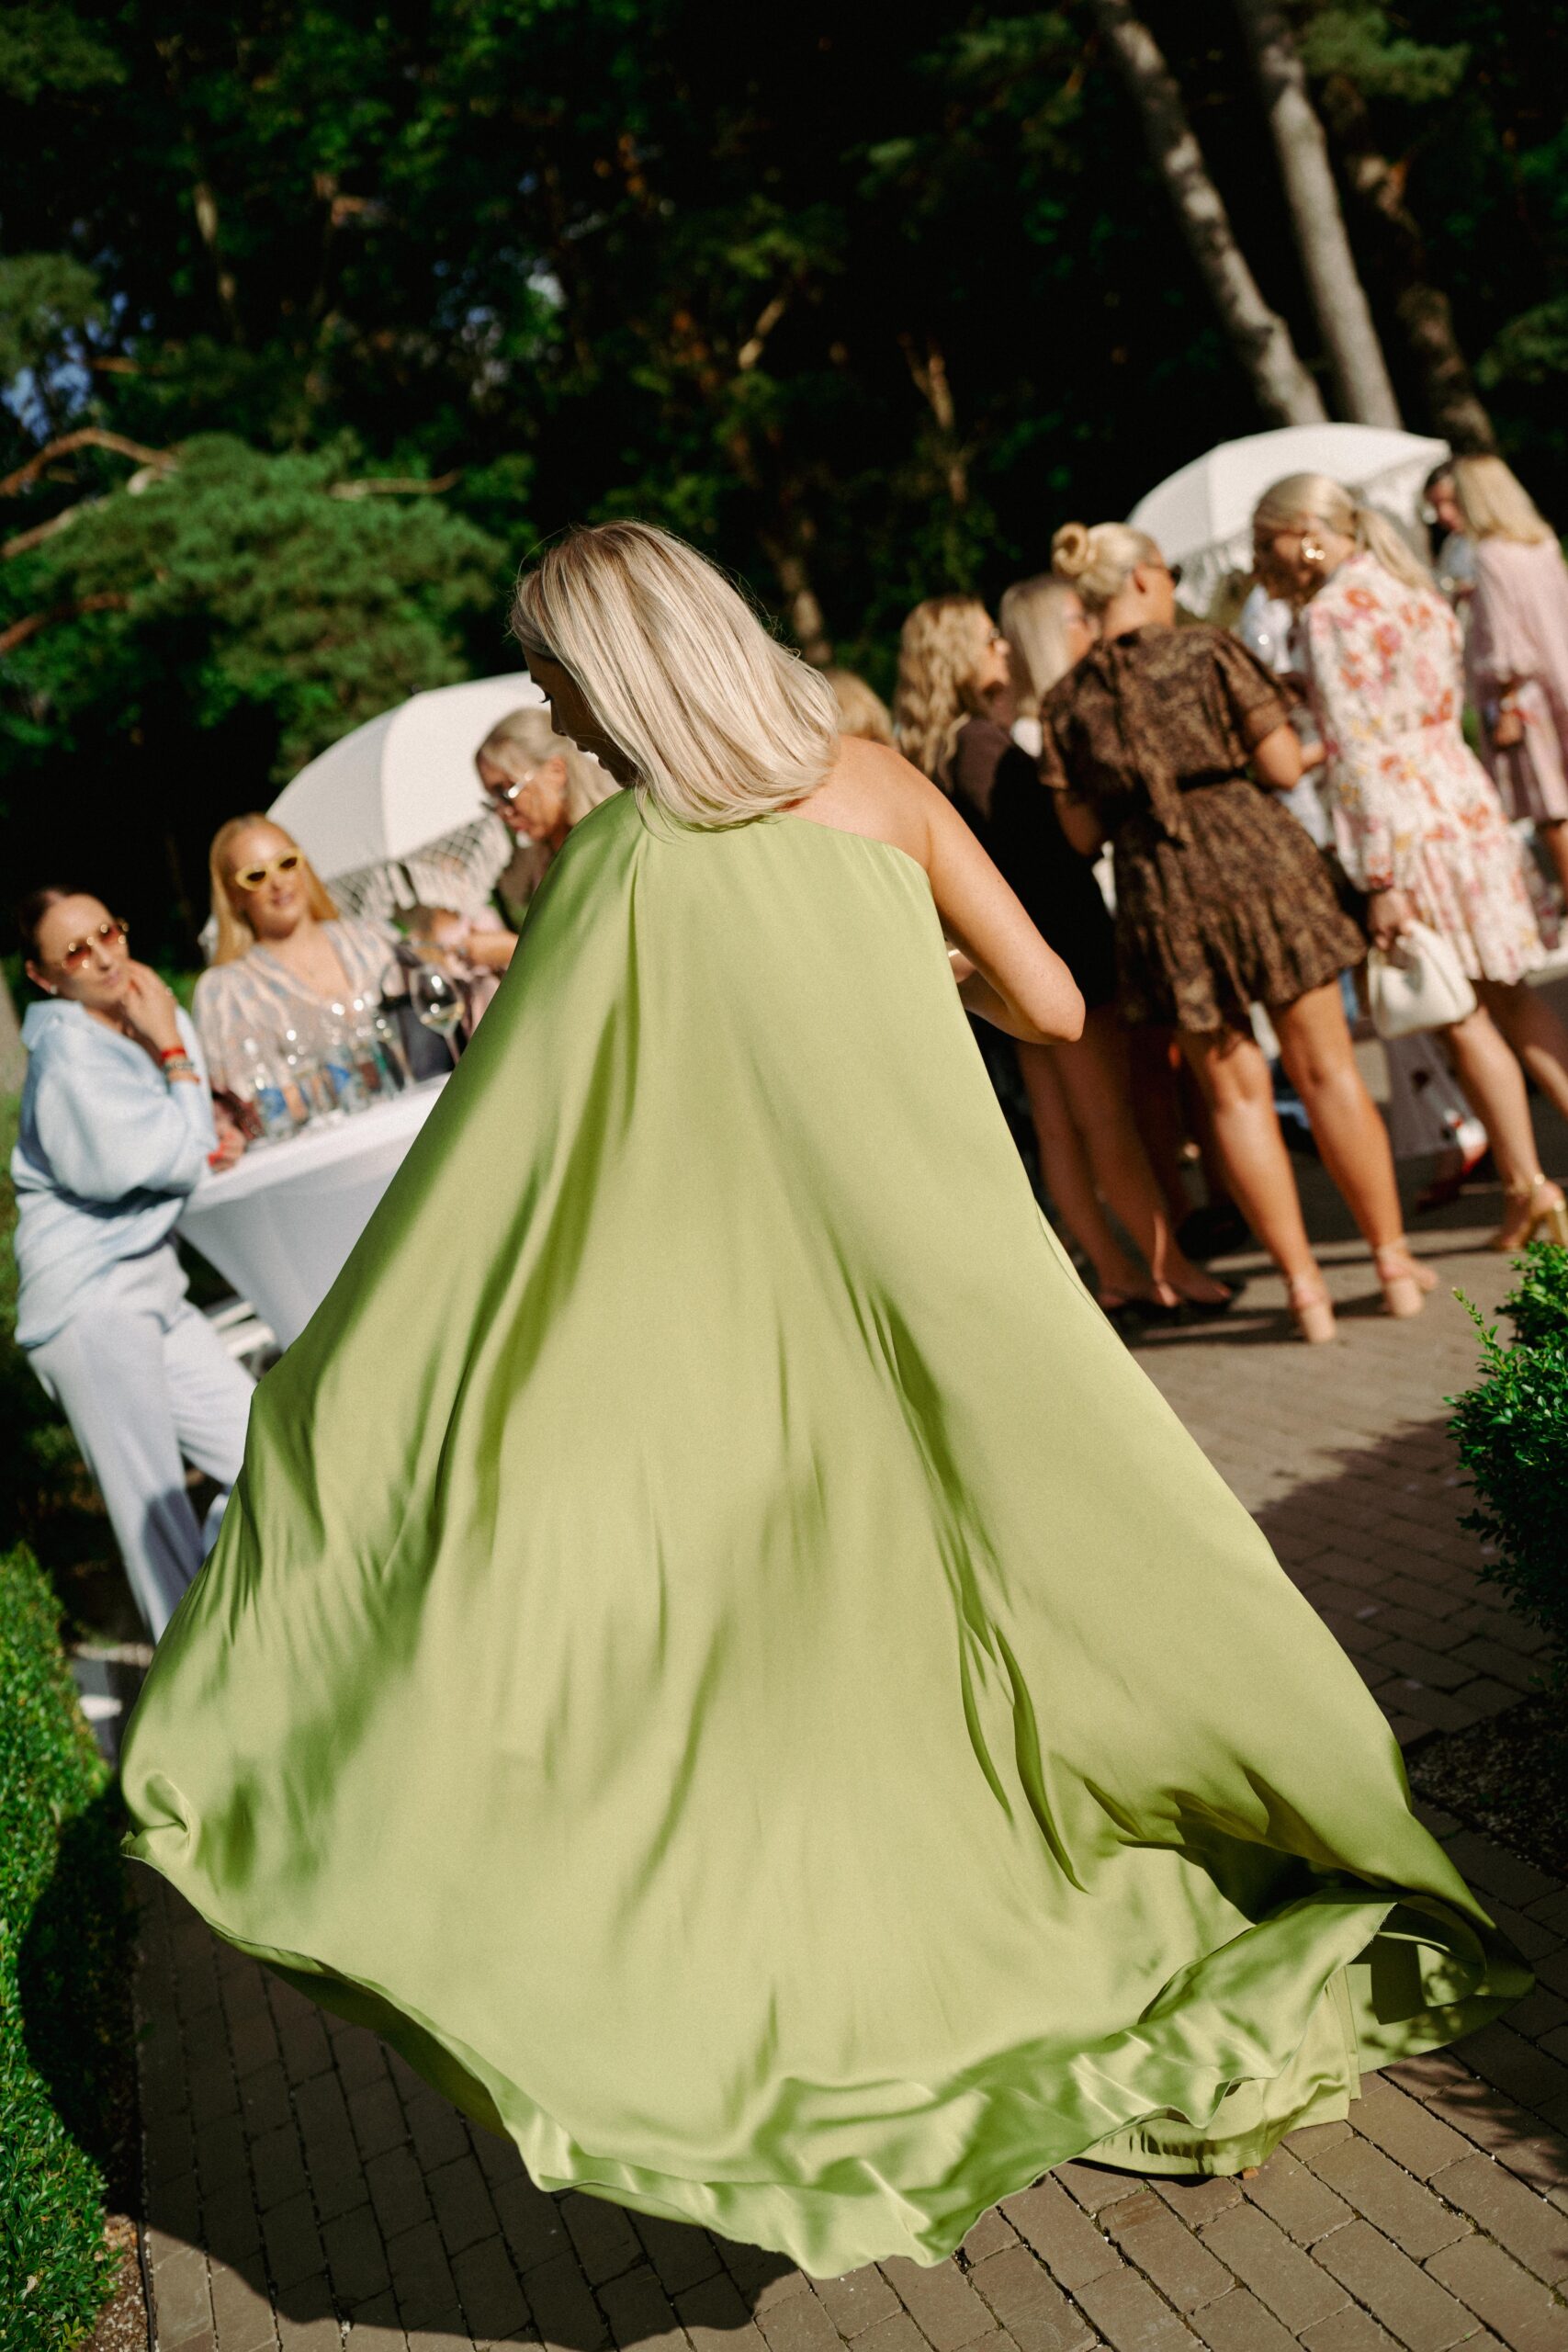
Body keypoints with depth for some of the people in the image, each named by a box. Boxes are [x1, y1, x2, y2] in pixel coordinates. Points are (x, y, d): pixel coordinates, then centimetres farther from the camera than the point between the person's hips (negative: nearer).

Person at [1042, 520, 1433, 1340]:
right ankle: (1393, 1260, 16)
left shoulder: (1066, 702, 4)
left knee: (1234, 1092, 9)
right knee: (1325, 1068, 9)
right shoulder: (1210, 651, -2)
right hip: (1256, 857, -2)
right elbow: (1283, 769, -3)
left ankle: (1304, 1286, 9)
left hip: (1158, 892, 2)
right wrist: (1272, 719, 18)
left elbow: (1082, 832, 6)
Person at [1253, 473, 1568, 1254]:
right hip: (1468, 800, 8)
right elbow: (1442, 709, 15)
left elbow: (1361, 751, -18)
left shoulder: (1329, 614, -13)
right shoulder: (1408, 589, 14)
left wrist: (1380, 878, -19)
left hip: (1412, 827, -8)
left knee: (1463, 1015, 3)